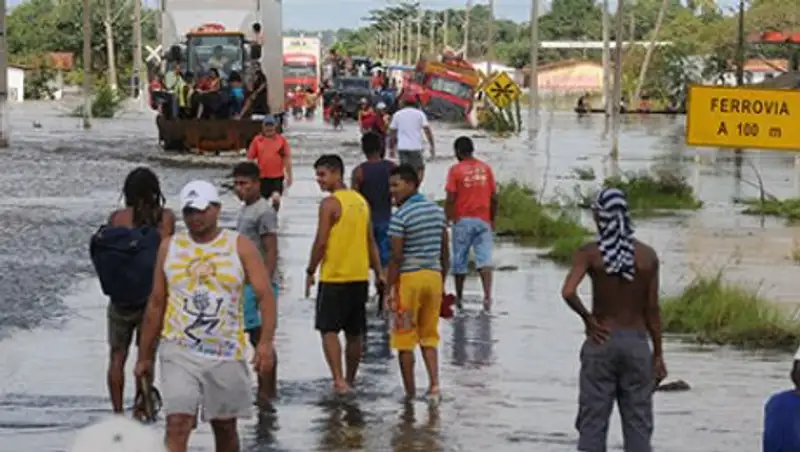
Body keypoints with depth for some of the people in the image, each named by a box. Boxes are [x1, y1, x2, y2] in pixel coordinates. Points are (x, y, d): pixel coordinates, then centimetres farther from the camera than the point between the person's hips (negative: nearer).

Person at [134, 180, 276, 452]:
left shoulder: (240, 247, 0)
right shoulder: (170, 248, 6)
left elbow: (265, 296, -6)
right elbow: (156, 304, 11)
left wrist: (266, 342, -21)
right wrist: (144, 356, 11)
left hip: (226, 355, 0)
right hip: (179, 353, 0)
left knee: (225, 428, 11)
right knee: (177, 424, -14)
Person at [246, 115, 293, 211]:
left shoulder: (282, 140, 0)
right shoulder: (257, 140, 1)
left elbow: (287, 158, 2)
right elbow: (250, 158, 5)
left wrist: (289, 176, 0)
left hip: (277, 177, -1)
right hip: (262, 177, 1)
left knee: (276, 198, -17)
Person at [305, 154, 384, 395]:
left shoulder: (330, 203, -12)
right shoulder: (361, 201, 11)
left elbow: (321, 242, -15)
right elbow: (371, 242, 15)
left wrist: (310, 271, -4)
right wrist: (379, 273, 18)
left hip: (334, 277, -7)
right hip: (360, 276, 7)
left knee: (329, 330, -4)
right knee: (355, 333, 14)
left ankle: (339, 379, -18)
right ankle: (350, 380, 24)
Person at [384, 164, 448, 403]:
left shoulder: (400, 217, -13)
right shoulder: (437, 211, 8)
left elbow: (396, 258, -15)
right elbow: (445, 252, 11)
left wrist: (389, 291, -9)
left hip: (408, 278, -6)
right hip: (433, 276, 6)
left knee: (404, 339, 5)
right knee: (429, 336, 16)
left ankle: (410, 393, 8)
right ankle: (434, 384, 1)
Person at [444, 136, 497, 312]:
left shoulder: (455, 170, -6)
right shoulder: (486, 169, 5)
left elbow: (450, 199, -10)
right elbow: (494, 197, 7)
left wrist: (447, 219, -1)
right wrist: (492, 219, 17)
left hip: (462, 220, -2)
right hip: (483, 221, 2)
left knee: (460, 261, 9)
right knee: (484, 259, -5)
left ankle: (459, 298, 18)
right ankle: (487, 295, -23)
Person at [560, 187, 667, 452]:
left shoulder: (590, 253, -9)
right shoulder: (647, 256, -3)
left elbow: (568, 292, -24)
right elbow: (652, 310, -1)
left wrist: (587, 318, -7)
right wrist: (658, 355, 7)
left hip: (601, 341, -1)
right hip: (636, 342, 1)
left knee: (592, 421, 6)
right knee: (638, 423, 6)